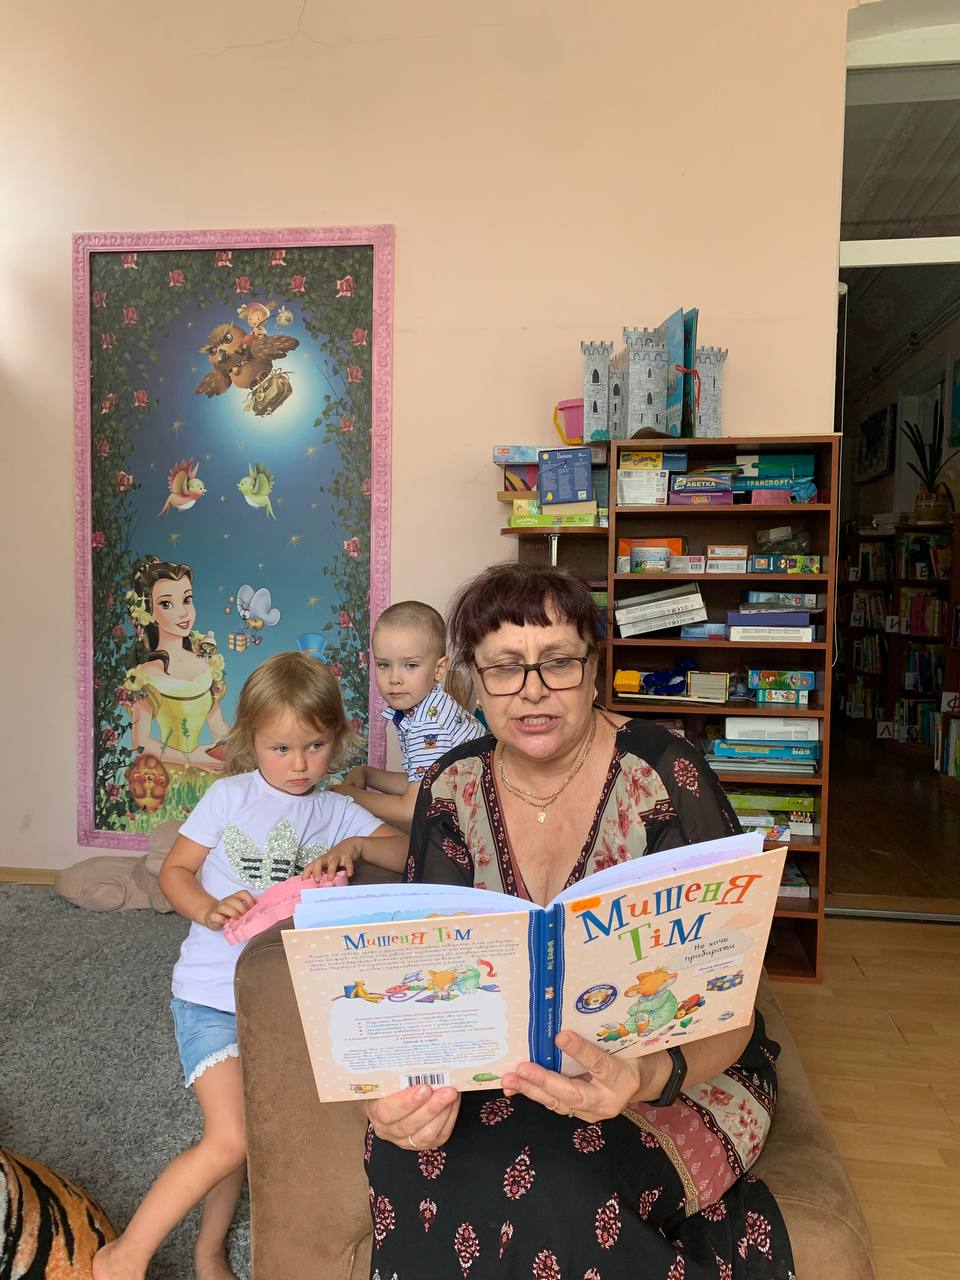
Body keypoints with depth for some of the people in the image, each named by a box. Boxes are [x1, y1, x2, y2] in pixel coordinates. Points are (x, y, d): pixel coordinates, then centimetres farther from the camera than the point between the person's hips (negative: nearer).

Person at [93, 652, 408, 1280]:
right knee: (230, 1139, -12)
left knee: (246, 1133, 17)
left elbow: (410, 853, -5)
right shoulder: (229, 796, -6)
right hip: (212, 996, -4)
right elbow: (175, 870, -2)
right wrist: (209, 911, -21)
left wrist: (356, 844, -23)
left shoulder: (337, 812, 1)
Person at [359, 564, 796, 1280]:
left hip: (676, 1063, -2)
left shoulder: (667, 779, -19)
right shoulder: (453, 790, -7)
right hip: (504, 1058, 3)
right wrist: (407, 1083, -32)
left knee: (549, 1191, -30)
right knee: (412, 1158, -25)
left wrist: (652, 1078, -41)